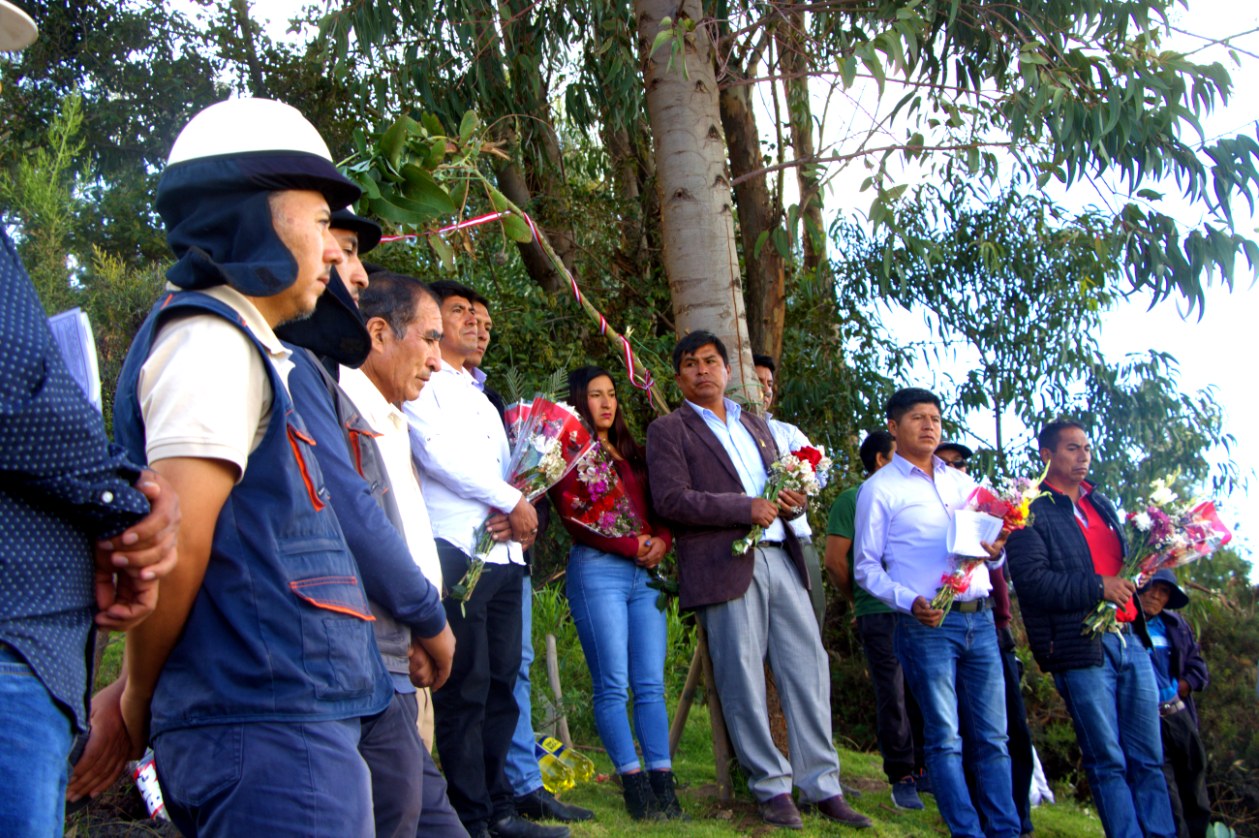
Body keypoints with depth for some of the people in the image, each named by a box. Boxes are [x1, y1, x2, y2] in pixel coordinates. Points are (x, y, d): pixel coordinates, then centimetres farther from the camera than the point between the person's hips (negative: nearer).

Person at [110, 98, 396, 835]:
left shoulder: (242, 346, 19)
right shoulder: (211, 343, -11)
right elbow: (178, 541, -18)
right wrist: (136, 704, -4)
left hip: (296, 720, 9)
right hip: (268, 726, -9)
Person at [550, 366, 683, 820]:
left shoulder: (632, 454, 23)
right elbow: (574, 518, -8)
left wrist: (660, 541, -2)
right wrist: (631, 545, -12)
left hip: (645, 571, 6)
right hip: (597, 568, -6)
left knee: (651, 684, 2)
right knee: (613, 684, -4)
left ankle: (663, 781, 2)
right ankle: (634, 782, 0)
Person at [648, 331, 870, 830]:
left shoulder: (756, 426, 23)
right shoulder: (668, 431, 4)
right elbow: (669, 499, -9)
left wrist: (794, 503, 3)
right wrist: (746, 508, -14)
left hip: (780, 559, 5)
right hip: (725, 565, -5)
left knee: (808, 669, 2)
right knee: (744, 680, -2)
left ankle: (821, 784, 9)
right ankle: (771, 786, 10)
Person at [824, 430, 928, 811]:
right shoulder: (853, 499, 1)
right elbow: (835, 560, -2)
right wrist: (860, 600, 7)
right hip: (880, 614, -5)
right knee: (893, 694, -2)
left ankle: (923, 768, 20)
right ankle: (902, 776, 8)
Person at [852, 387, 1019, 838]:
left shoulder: (962, 481, 17)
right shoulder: (879, 489, 1)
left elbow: (990, 553, 21)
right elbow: (866, 566, -1)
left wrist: (995, 552, -4)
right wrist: (909, 602, -16)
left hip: (979, 618, 5)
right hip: (927, 624, -5)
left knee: (993, 736, 6)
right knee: (945, 738, -2)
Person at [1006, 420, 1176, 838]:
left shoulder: (1101, 504, 20)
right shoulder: (1032, 512, -3)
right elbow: (1031, 580, -14)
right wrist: (1097, 587, -16)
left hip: (1130, 640, 7)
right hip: (1082, 649, -6)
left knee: (1149, 758, 8)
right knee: (1108, 763, -1)